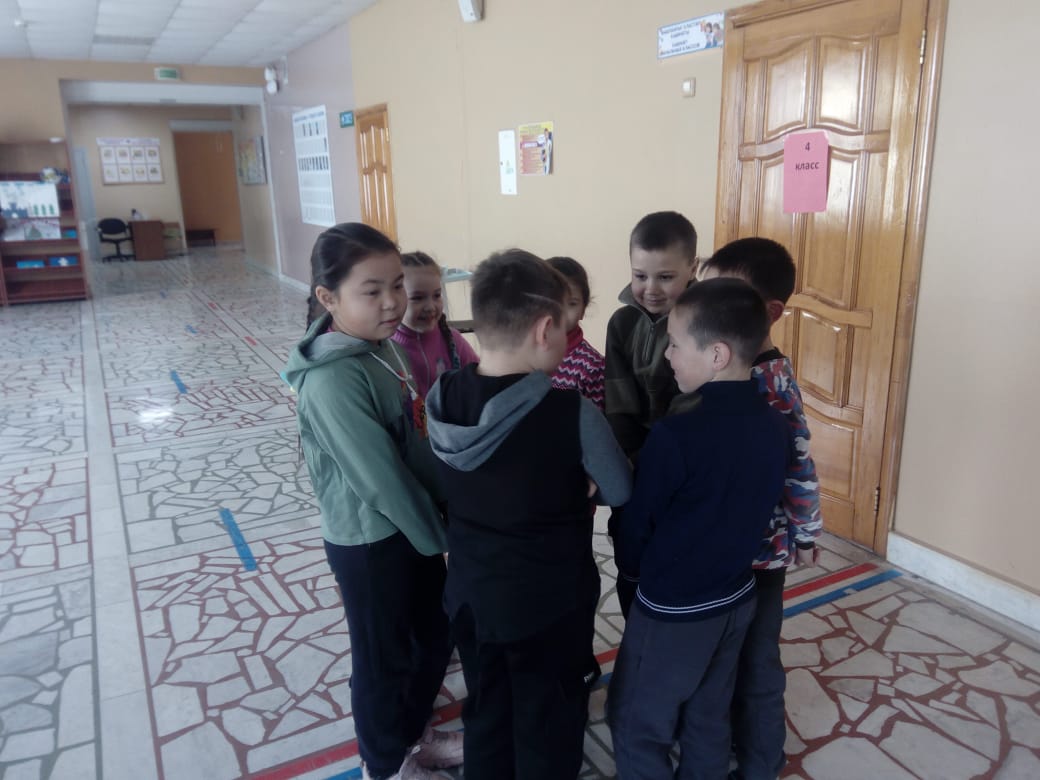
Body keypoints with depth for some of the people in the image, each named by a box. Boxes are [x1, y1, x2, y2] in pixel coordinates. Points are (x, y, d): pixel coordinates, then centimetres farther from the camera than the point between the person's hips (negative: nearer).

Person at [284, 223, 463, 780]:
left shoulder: (382, 345, -1)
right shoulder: (333, 381, -28)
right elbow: (380, 478, -25)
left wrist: (442, 515, 7)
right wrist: (438, 536, -12)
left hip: (411, 524, 8)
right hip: (369, 539, -8)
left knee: (437, 633, 24)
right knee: (384, 657, 14)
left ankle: (411, 735, 50)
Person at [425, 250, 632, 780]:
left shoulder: (443, 398, -11)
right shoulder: (572, 414, -26)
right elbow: (621, 493, -13)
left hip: (469, 593, 5)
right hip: (549, 601, -4)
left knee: (485, 714, 26)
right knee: (549, 725, 20)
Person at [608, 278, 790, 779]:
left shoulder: (676, 434, -28)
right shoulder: (772, 424, -7)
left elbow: (639, 522, -14)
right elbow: (751, 505, 6)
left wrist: (631, 567, 6)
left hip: (674, 610, -7)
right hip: (736, 596, 7)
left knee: (638, 727, 12)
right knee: (708, 719, 23)